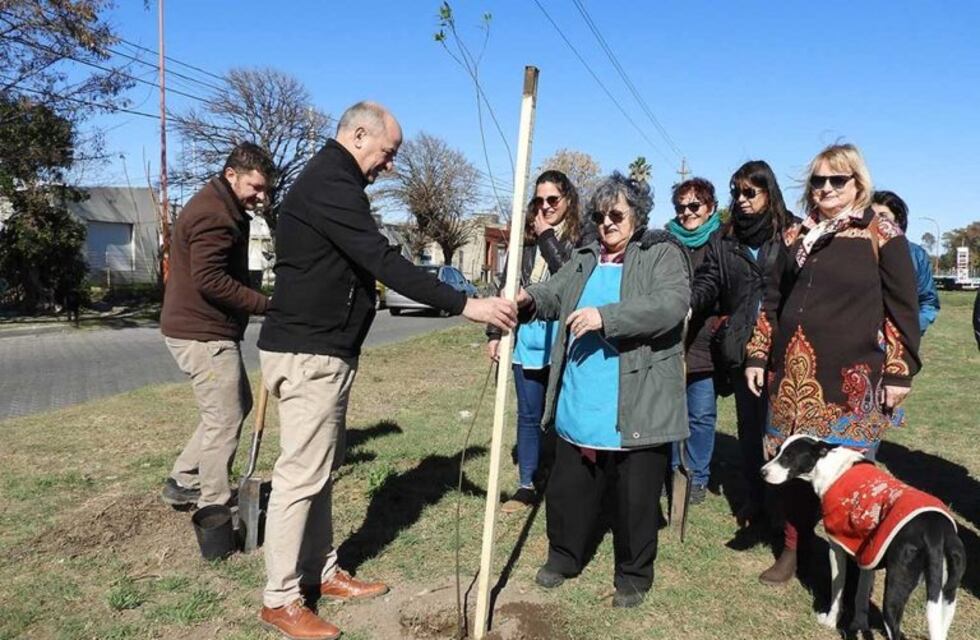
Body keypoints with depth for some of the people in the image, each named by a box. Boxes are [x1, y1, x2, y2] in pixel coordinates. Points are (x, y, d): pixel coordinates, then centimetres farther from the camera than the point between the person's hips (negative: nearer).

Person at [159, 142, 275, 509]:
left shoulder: (222, 208, 16)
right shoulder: (213, 214, -19)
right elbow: (210, 280, -27)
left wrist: (261, 302, 13)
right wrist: (265, 303, -22)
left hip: (207, 329, 11)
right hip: (202, 334, -11)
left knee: (238, 405, 20)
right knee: (224, 420, -3)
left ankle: (183, 481, 26)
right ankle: (215, 508, 10)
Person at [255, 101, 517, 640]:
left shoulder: (329, 181, 18)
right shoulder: (329, 184, -16)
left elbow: (364, 264, 20)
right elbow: (383, 262, -25)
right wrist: (464, 305, -24)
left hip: (325, 349, 11)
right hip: (308, 353, -11)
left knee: (321, 470, 16)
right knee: (301, 475, -4)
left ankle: (322, 573, 28)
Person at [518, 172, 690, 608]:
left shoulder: (663, 254, -4)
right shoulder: (583, 260, 16)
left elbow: (671, 304, -20)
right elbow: (555, 295, 9)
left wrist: (606, 316, -30)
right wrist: (528, 299, -16)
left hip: (638, 411, -5)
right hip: (578, 408, 6)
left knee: (636, 500, 8)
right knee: (568, 489, 18)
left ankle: (633, 575, 27)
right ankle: (564, 556, 38)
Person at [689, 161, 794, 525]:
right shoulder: (724, 239, 10)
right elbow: (708, 283, 2)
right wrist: (688, 303, -19)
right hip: (740, 348, 3)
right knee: (749, 423, 11)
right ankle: (756, 499, 24)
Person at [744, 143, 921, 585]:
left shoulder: (882, 234, 1)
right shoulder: (796, 236, 14)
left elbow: (902, 307, -1)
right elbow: (773, 301, 17)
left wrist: (899, 372, -6)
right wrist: (758, 356, 12)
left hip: (852, 377, -4)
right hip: (794, 372, 4)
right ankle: (793, 549, 26)